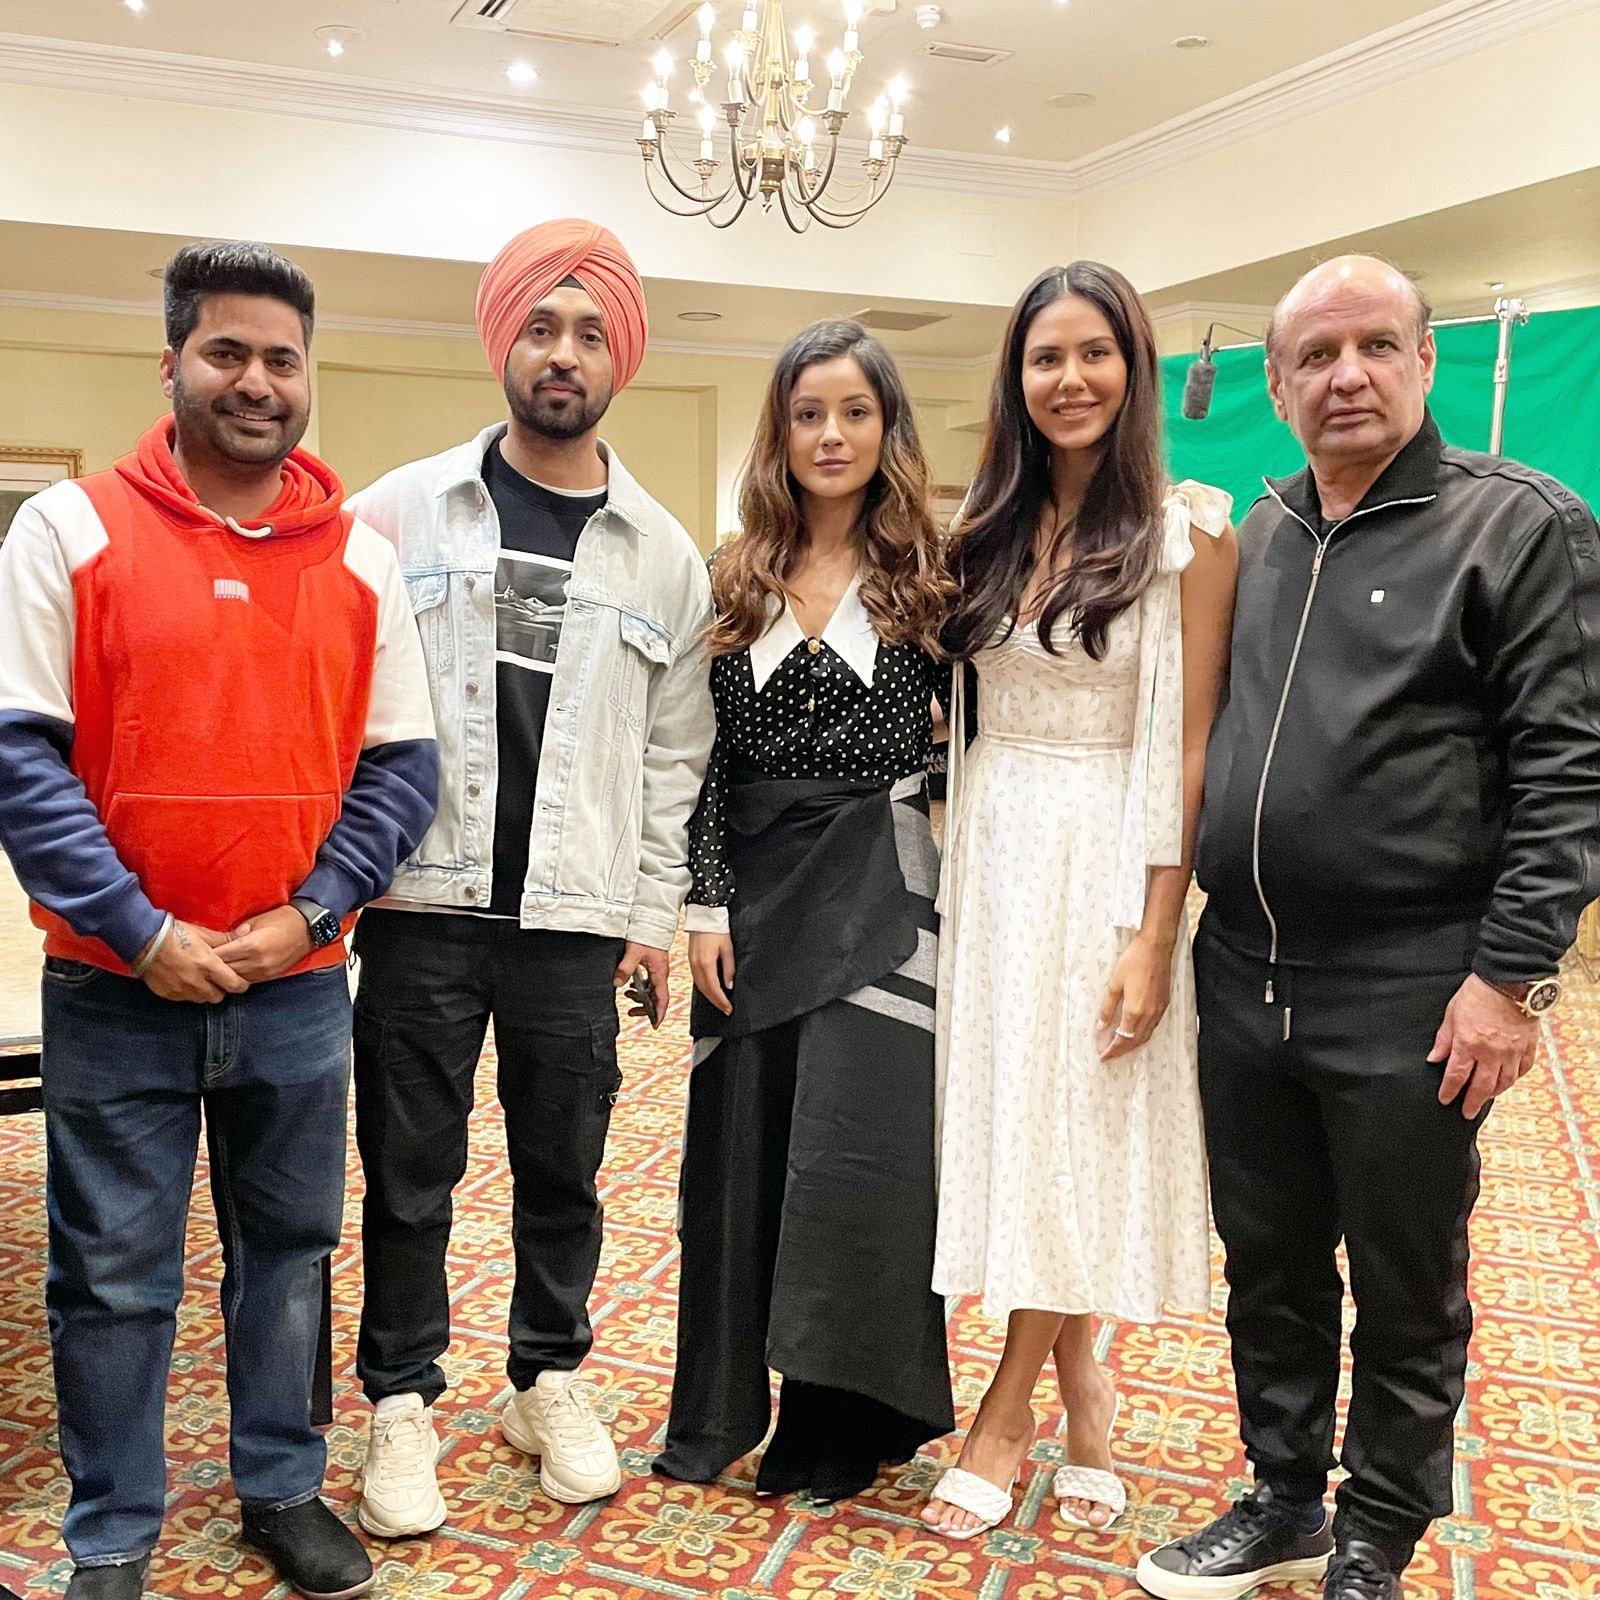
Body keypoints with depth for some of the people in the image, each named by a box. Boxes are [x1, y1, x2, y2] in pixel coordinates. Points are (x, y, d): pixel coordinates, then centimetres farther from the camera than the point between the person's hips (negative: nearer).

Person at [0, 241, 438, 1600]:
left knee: (289, 1248, 16)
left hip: (299, 986, 2)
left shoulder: (363, 557, 3)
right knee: (114, 1278, 9)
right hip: (117, 990, -2)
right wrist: (139, 932, -14)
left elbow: (401, 763, 3)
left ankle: (282, 1488, 35)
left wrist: (309, 911, -9)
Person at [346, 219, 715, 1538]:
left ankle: (551, 1379, 32)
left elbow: (675, 751, 8)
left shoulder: (664, 554, 6)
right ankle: (403, 1401, 25)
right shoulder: (403, 512, 3)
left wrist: (655, 911, 5)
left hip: (578, 917, 1)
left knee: (563, 1166, 12)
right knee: (410, 1170, 8)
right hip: (423, 905, -1)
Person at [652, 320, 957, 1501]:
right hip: (755, 888, 3)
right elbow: (708, 755, 4)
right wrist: (709, 902, -2)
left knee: (856, 1149, -2)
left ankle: (839, 1421, 16)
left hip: (880, 885, -3)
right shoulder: (735, 581, 7)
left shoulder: (930, 574, 1)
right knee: (742, 1145, 10)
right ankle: (725, 1404, 26)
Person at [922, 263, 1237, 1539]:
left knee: (1074, 1134, 3)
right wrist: (952, 854, 0)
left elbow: (1191, 751, -9)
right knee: (1003, 1124, 10)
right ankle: (1084, 1399, 29)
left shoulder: (1187, 534, -6)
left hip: (1105, 862, -5)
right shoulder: (987, 530, 8)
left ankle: (1005, 1418, 19)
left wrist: (1155, 936, -13)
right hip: (988, 853, 5)